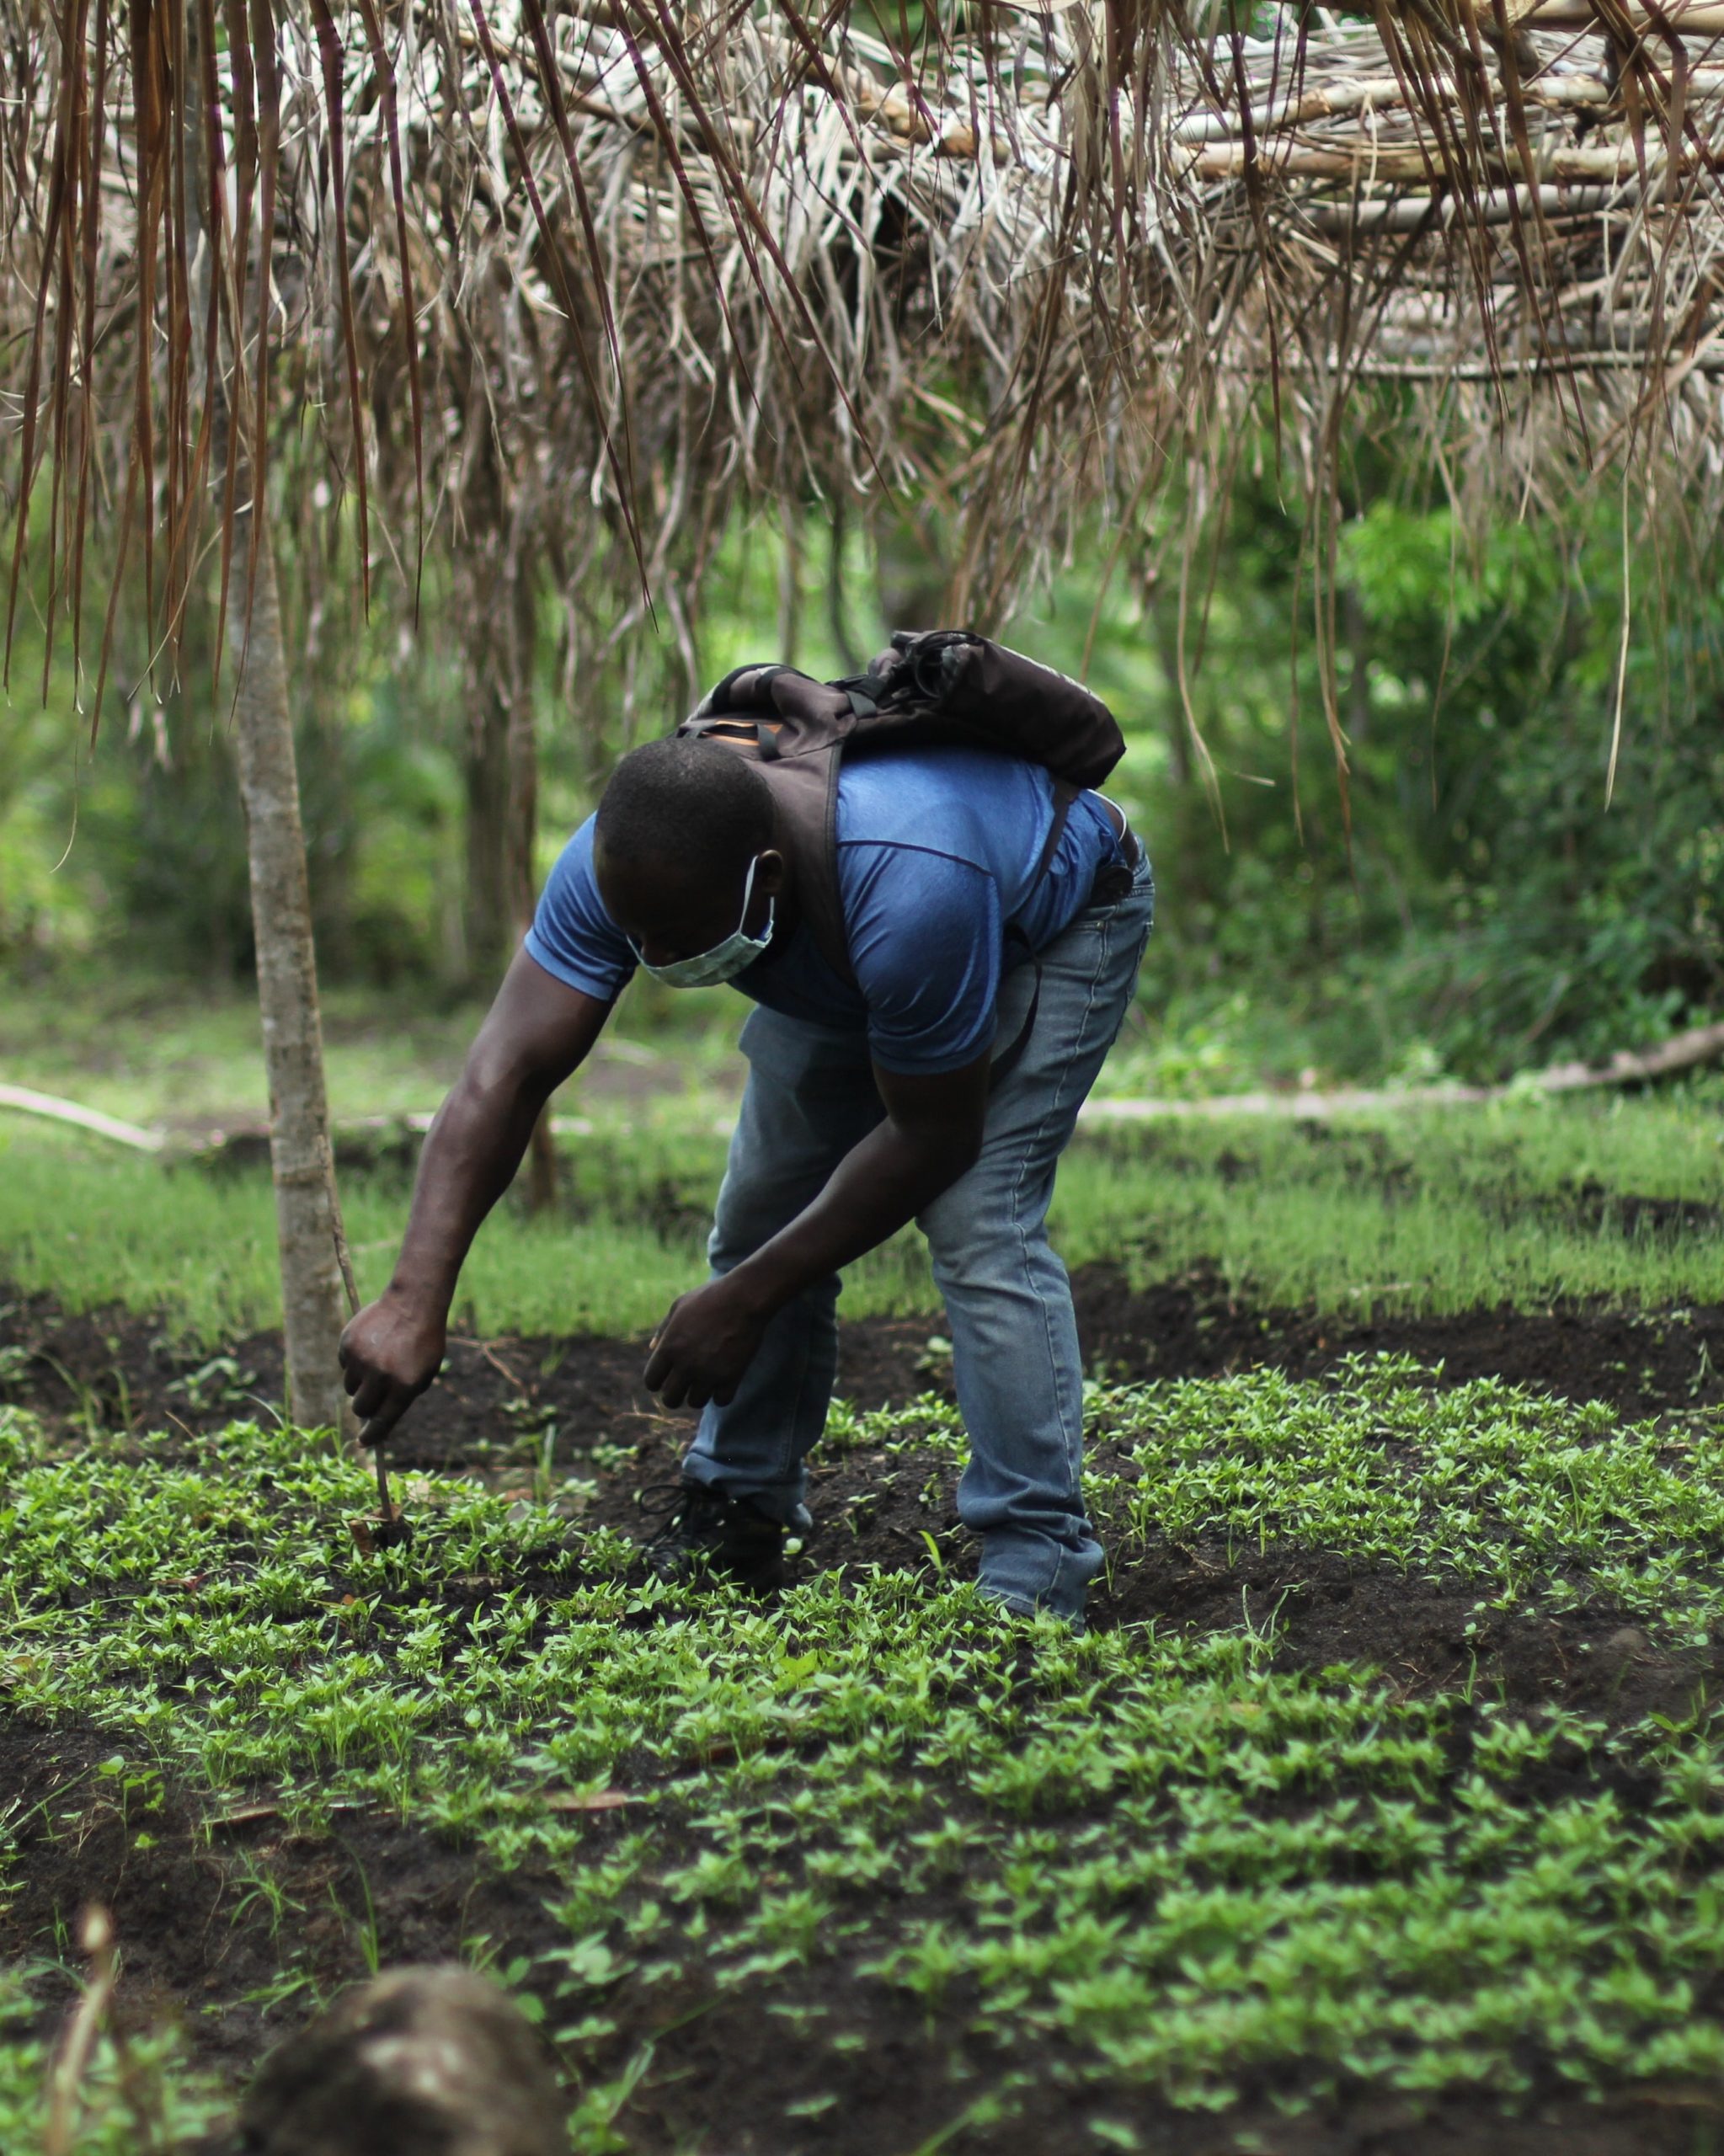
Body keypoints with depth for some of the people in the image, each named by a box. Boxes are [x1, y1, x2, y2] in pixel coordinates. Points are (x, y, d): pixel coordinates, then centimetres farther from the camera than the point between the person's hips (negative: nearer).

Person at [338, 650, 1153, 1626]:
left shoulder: (907, 885, -46)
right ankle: (740, 1516, 14)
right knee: (764, 1211, -1)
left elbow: (932, 1139, -33)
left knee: (981, 1224, -23)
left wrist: (745, 1302, -29)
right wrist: (416, 1300, -39)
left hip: (1054, 926, -6)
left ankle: (1037, 1574, -18)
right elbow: (509, 1071, -31)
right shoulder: (628, 860, -30)